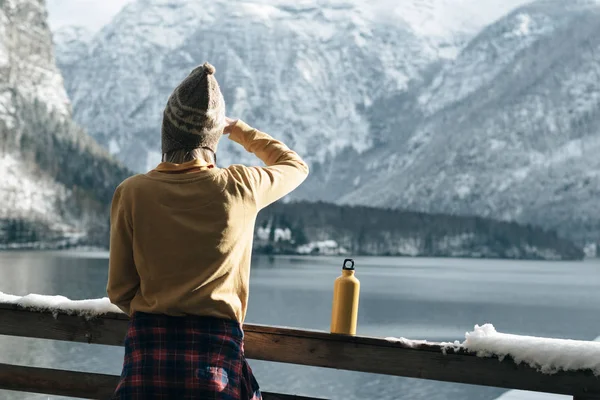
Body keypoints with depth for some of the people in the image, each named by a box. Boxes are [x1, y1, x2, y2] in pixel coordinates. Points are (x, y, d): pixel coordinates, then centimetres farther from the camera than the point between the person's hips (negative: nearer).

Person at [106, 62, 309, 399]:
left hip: (149, 347, 1)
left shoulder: (132, 193, -4)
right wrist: (240, 131, 28)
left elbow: (119, 291, 1)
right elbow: (296, 166, 18)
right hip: (217, 347, 0)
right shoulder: (240, 187, -5)